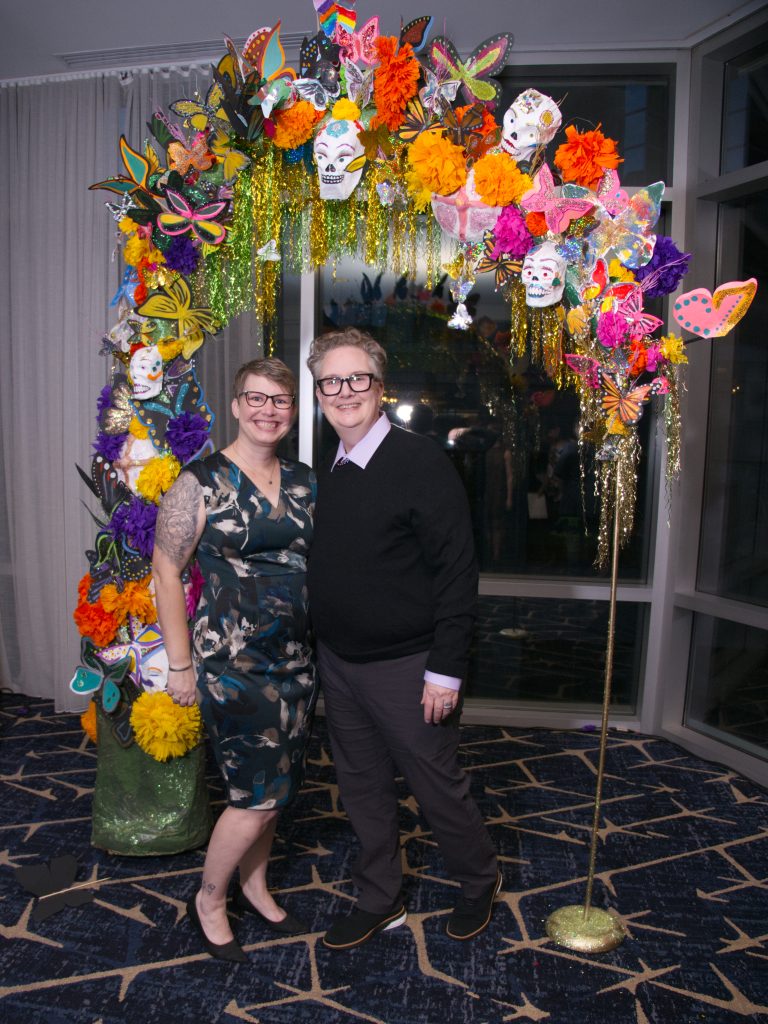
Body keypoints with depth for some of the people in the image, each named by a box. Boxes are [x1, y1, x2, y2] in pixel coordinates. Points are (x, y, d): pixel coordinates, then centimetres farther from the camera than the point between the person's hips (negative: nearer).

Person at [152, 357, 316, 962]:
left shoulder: (304, 482, 7)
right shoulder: (202, 482, -10)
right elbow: (167, 572, -8)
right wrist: (179, 664, -9)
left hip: (296, 660, 6)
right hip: (232, 662, -6)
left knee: (275, 787, 17)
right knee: (258, 794, 1)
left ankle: (254, 888, 40)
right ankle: (209, 901, 27)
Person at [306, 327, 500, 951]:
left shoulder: (422, 464, -17)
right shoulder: (328, 474, 5)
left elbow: (457, 572, -18)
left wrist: (446, 670, -18)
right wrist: (323, 648, 13)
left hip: (405, 666, -6)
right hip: (338, 662, 7)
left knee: (438, 786, 11)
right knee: (362, 786, 19)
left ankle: (480, 881, 40)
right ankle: (380, 902, 40)